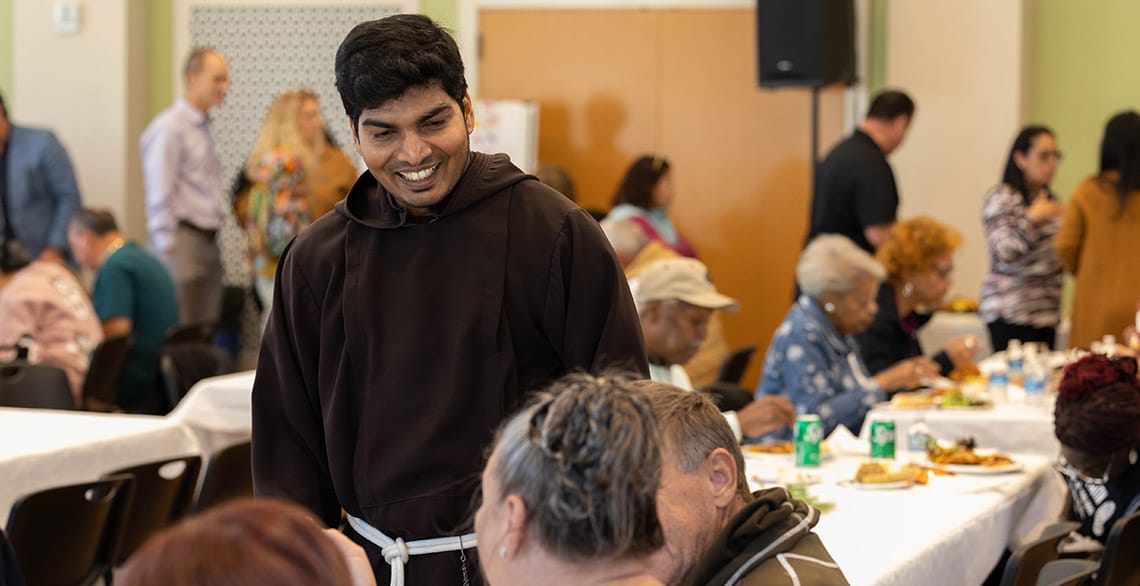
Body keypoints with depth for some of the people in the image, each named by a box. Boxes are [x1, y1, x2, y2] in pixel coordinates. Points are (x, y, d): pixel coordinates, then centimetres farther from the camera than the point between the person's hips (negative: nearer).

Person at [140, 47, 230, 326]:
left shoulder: (203, 127, 16)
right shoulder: (170, 128, -10)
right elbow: (160, 198, -13)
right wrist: (168, 252, -15)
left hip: (208, 241, 8)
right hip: (185, 239, -8)